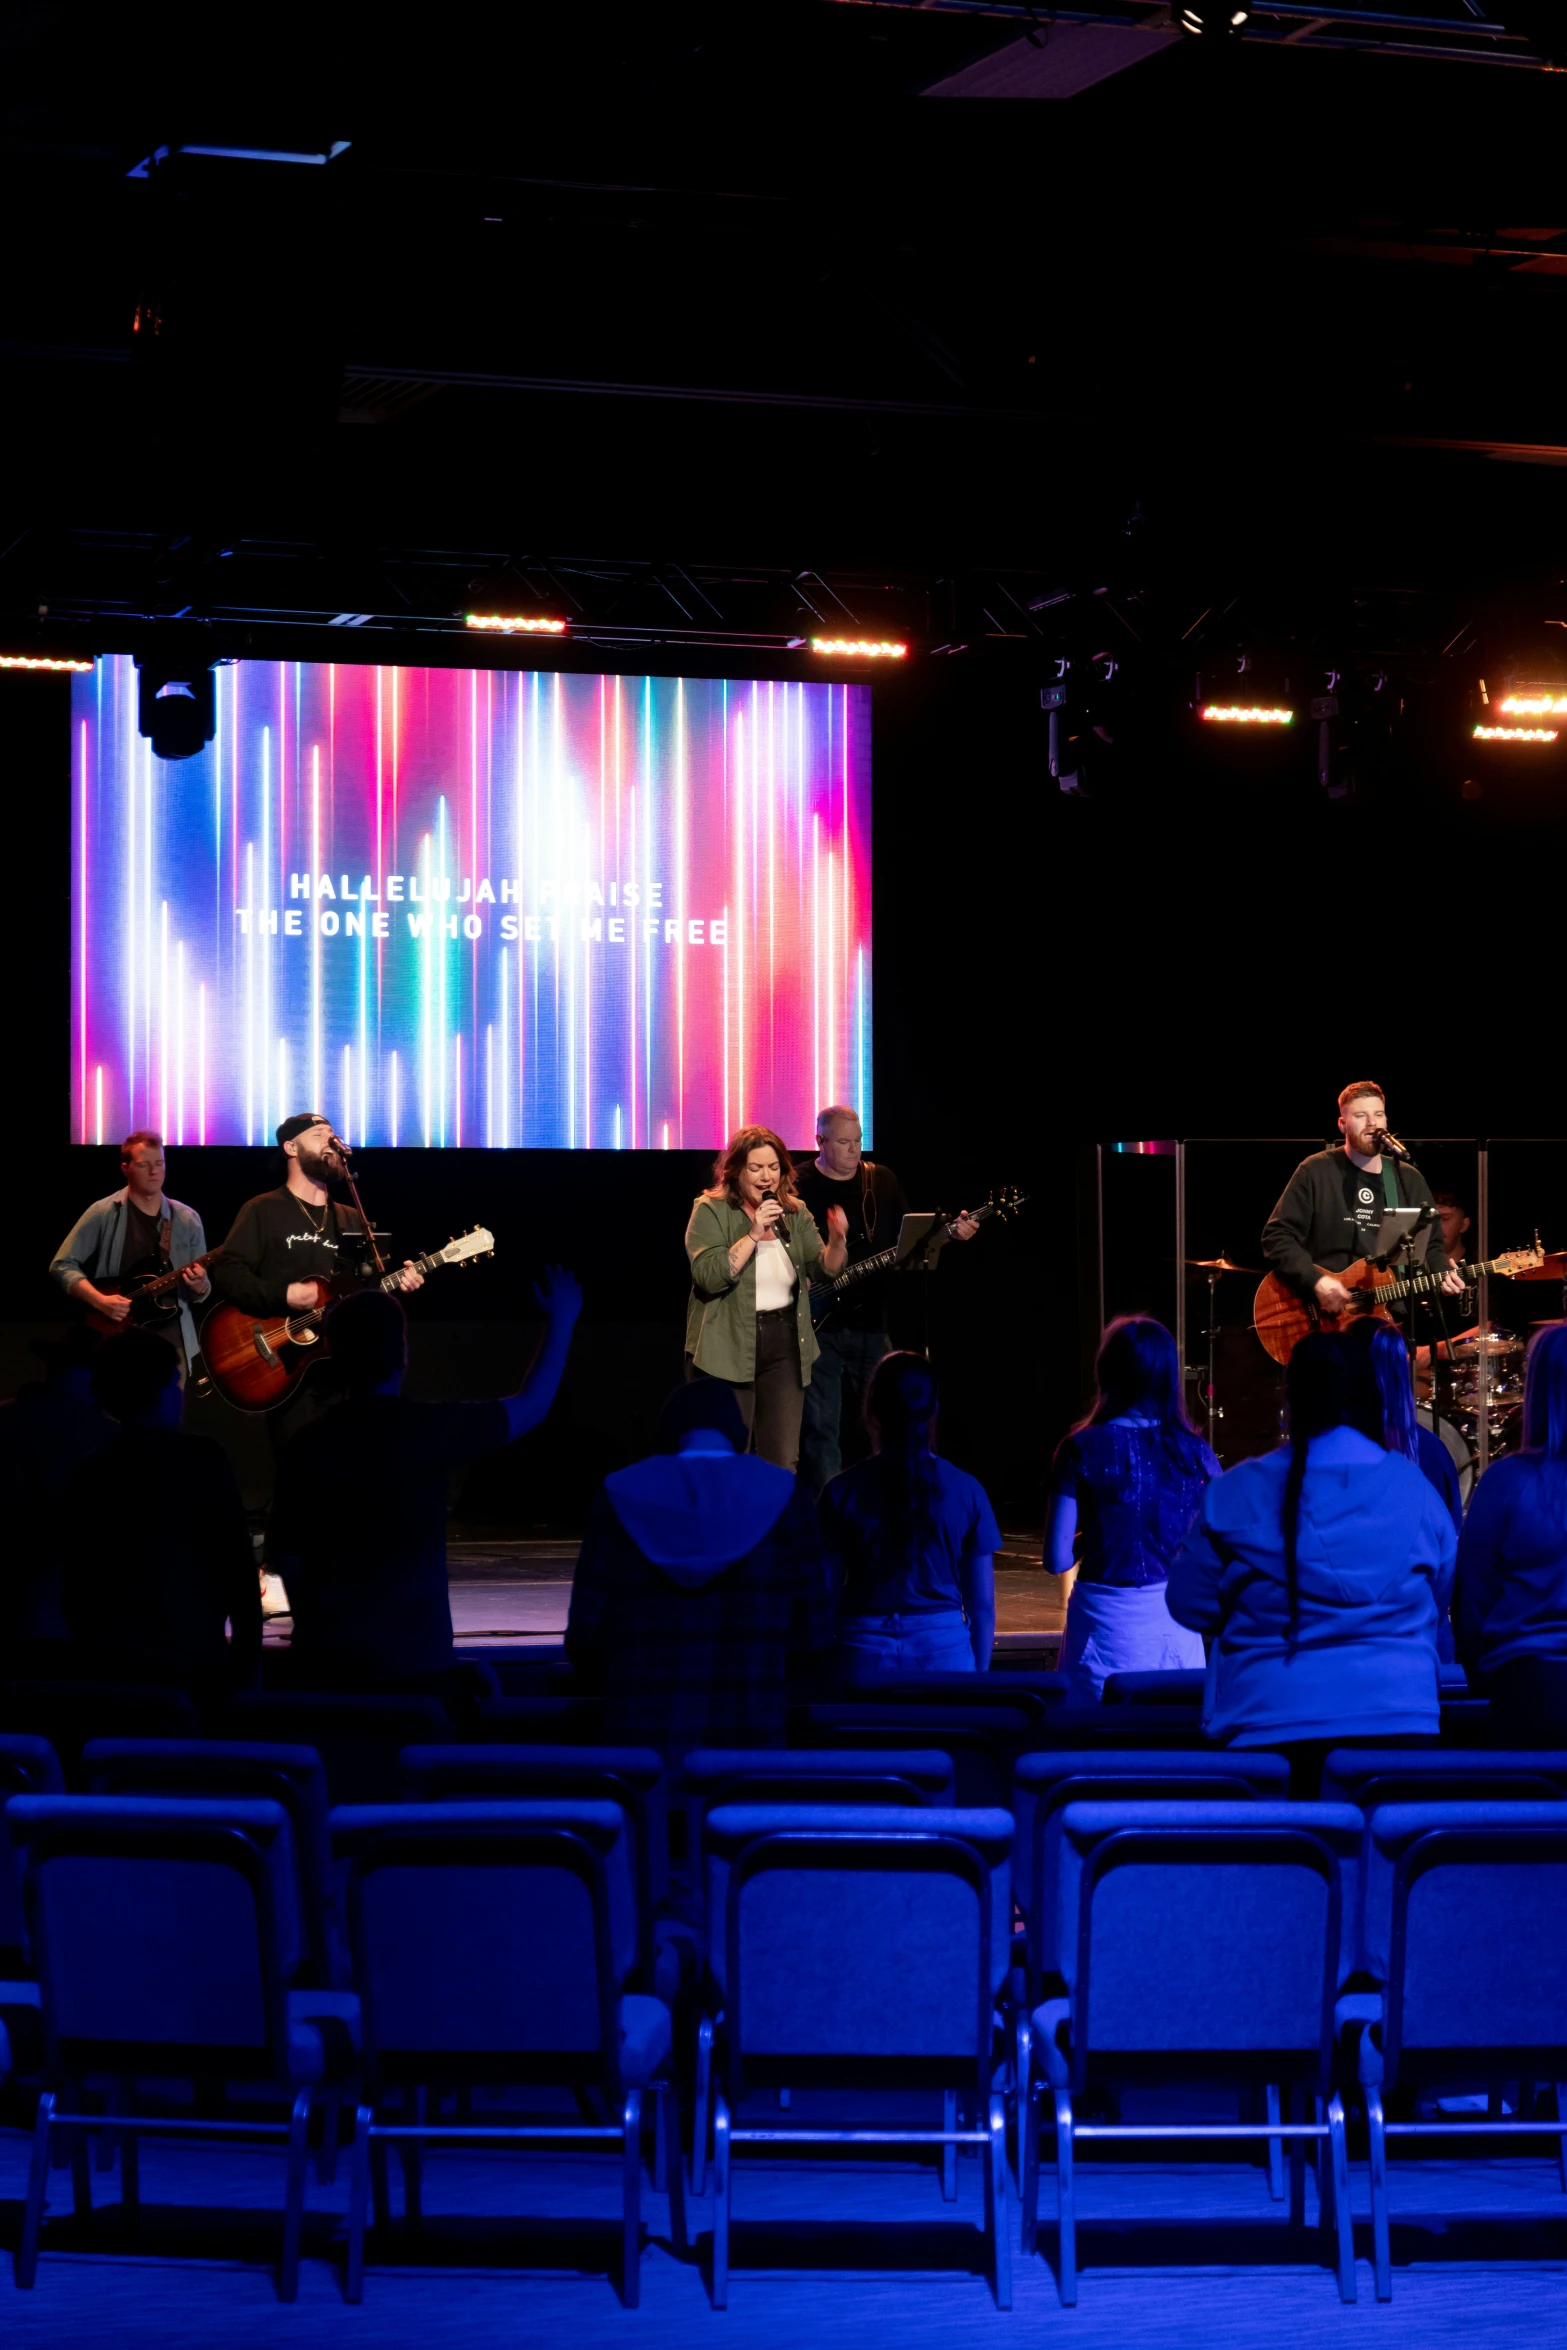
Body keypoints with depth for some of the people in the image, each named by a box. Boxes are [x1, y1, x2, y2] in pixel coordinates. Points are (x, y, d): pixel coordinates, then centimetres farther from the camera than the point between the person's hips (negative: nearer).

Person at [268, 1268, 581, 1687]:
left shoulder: (305, 1448, -2)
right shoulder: (430, 1430, -9)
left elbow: (287, 1560, 5)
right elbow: (532, 1406, 7)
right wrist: (562, 1322, 21)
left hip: (326, 1660, 3)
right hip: (410, 1660, -2)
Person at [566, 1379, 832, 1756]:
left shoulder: (620, 1499, 2)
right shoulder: (783, 1498, 3)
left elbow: (585, 1634, 2)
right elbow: (813, 1633, 4)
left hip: (643, 1733, 0)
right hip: (750, 1737, 0)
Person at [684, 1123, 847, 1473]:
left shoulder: (793, 1212, 8)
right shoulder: (711, 1211, -6)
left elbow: (824, 1270, 6)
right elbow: (708, 1276, -18)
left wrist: (837, 1240, -14)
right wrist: (753, 1234, -23)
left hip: (784, 1344, 4)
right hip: (728, 1349, -4)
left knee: (783, 1463, 4)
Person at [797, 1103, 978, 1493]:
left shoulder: (882, 1181, 10)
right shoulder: (798, 1186, -3)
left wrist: (951, 1232, -1)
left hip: (871, 1324, 4)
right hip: (817, 1326, -4)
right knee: (820, 1428, -3)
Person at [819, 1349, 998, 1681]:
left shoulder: (843, 1492, -3)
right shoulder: (966, 1491, 0)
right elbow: (983, 1606, 2)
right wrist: (978, 1678, 12)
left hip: (865, 1656, -1)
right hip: (944, 1653, 1)